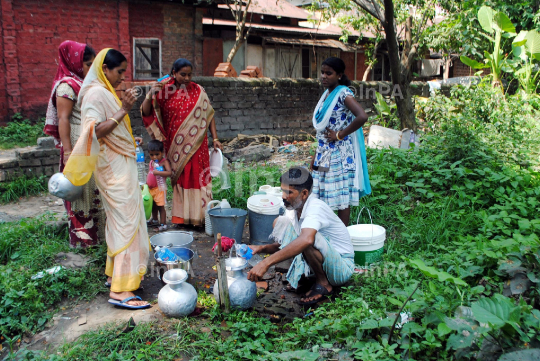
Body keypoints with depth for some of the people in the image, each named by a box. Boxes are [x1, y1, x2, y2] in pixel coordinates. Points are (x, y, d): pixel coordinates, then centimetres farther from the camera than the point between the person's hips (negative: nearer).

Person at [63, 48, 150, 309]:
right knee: (126, 221, -12)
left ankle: (115, 272, 26)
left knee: (120, 220, 15)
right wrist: (123, 111, -26)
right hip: (114, 167, -11)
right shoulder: (96, 93, -14)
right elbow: (94, 131, -25)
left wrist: (130, 141, 27)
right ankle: (120, 289, -11)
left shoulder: (106, 92, 17)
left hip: (120, 163, 11)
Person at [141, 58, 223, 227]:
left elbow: (209, 115, 6)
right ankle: (181, 216, 16)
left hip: (196, 145, 0)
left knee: (197, 178, -2)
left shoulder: (198, 91, 4)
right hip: (175, 146, 1)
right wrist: (151, 94, -21)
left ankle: (200, 214, 5)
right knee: (179, 178, 7)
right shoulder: (164, 91, 2)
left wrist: (215, 138, 0)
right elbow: (146, 112, -4)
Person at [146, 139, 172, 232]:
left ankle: (163, 224, 1)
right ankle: (154, 220, 39)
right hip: (151, 188, 8)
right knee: (153, 205, 21)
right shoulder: (151, 162, 10)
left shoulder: (164, 162, -15)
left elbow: (169, 172, -30)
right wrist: (146, 184, 16)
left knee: (160, 206, -6)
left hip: (160, 188, -8)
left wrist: (158, 172, -38)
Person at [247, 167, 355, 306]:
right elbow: (285, 245, 5)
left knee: (311, 238, -37)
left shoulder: (316, 207, -28)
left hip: (342, 267, -8)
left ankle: (323, 284, -11)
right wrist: (262, 248, -16)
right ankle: (305, 274, 3)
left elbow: (306, 240, -48)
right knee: (280, 222, -3)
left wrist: (266, 263, -50)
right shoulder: (293, 209, -2)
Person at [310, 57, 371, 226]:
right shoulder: (326, 94, 13)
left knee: (341, 198, 0)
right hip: (324, 155, 8)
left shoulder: (343, 94, -12)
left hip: (339, 156, -8)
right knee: (322, 197, 12)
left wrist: (340, 135, -18)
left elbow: (362, 117, -29)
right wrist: (315, 156, 18)